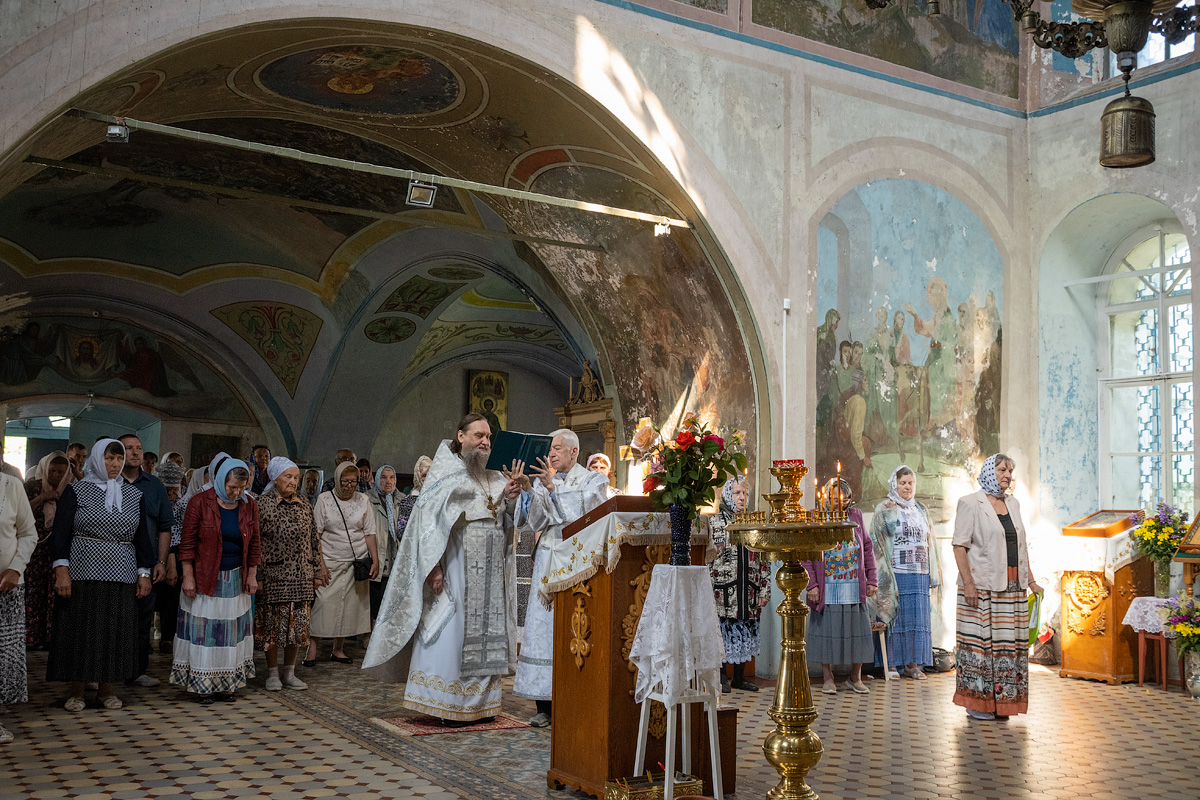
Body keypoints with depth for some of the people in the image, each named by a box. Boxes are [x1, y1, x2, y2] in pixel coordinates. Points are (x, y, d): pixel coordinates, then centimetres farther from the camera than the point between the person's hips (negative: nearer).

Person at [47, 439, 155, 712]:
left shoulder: (134, 495, 10)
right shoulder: (76, 491, 2)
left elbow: (143, 536, 12)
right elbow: (61, 533, -2)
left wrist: (144, 573, 6)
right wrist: (61, 571, -11)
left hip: (121, 576, 3)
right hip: (82, 574, -2)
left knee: (115, 632, 3)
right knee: (79, 630, 0)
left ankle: (107, 689, 14)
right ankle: (76, 691, 11)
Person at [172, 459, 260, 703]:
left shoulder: (249, 507, 2)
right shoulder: (200, 503, -9)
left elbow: (255, 544, 8)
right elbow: (187, 543, -8)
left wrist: (252, 575, 5)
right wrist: (188, 577, -12)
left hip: (235, 580, 4)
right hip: (205, 579, -4)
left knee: (232, 630, 7)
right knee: (203, 630, 0)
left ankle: (225, 683, 16)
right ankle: (201, 684, 8)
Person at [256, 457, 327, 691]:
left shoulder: (303, 503, 9)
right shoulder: (262, 503, -4)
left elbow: (314, 539, 13)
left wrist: (318, 570, 9)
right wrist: (256, 576, -9)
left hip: (300, 576, 4)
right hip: (274, 575, -4)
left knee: (298, 624, 6)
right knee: (273, 623, 3)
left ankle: (289, 673, 18)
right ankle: (273, 673, 16)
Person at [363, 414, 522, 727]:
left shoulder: (494, 477, 15)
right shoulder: (446, 472, -2)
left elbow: (506, 524, 16)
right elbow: (429, 519, -10)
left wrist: (511, 499, -4)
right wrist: (434, 566, -19)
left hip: (489, 570, 6)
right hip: (456, 568, -6)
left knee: (485, 631, 6)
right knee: (451, 631, -5)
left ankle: (479, 703, 12)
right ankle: (446, 705, 3)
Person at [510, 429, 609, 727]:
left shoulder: (594, 481, 4)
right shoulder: (543, 481, 12)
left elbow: (581, 517, -11)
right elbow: (536, 522, 0)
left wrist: (552, 488, -16)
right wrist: (526, 488, -12)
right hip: (548, 562, 3)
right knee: (544, 628, -2)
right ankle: (544, 705, 4)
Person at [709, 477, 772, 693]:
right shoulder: (716, 523, 0)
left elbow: (764, 560, 11)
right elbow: (709, 557, -2)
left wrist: (764, 590, 5)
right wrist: (710, 591, -9)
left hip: (748, 592, 4)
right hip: (725, 592, -4)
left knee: (745, 634, 7)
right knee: (723, 633, -1)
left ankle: (739, 677, 18)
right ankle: (722, 677, 10)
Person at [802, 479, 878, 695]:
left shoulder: (856, 516, 9)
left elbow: (868, 548, 13)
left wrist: (872, 579, 7)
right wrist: (811, 584, -11)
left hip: (854, 588, 3)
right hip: (827, 588, -3)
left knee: (857, 630, 6)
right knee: (826, 630, 2)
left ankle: (856, 678, 20)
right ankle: (828, 679, 16)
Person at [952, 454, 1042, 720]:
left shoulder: (1013, 504, 15)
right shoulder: (971, 503, -6)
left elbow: (1021, 546, 20)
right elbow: (959, 545, -11)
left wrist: (1031, 581, 14)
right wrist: (968, 584, -18)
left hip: (1012, 587, 7)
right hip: (982, 585, -7)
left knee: (1008, 642, 8)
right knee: (981, 640, -4)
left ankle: (1000, 702, 17)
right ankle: (976, 704, 5)